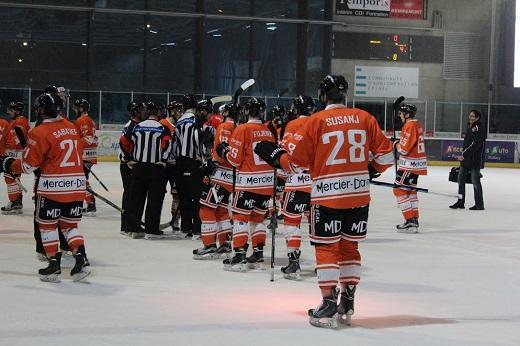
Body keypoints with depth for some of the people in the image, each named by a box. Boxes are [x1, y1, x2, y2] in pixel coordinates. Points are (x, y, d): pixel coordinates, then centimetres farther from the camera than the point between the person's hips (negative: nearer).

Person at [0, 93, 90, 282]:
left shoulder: (40, 132, -11)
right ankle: (80, 258, -1)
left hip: (52, 186, -6)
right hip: (77, 185, 6)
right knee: (70, 225, 16)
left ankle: (54, 264, 9)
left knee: (47, 225, 11)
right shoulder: (72, 127, 10)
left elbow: (28, 165, -8)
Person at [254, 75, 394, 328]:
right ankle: (347, 304, 18)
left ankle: (328, 305, -1)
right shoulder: (364, 118, 4)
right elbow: (385, 154, 8)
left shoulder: (316, 122, -7)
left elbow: (295, 161, -5)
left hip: (327, 195, -4)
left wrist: (274, 155, 14)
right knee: (350, 246, 15)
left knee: (326, 248, 4)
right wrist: (372, 169, 26)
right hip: (359, 194, 4)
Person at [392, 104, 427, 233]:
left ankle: (410, 221, -10)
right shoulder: (417, 124, 12)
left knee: (399, 190, -6)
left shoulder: (410, 126, -19)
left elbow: (404, 148, -21)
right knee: (410, 190, 19)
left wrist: (396, 144, -2)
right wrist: (399, 142, 10)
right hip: (417, 163, 10)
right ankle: (414, 220, 23)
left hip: (409, 164, -10)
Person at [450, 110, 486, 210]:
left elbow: (475, 144, -23)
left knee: (475, 181, -5)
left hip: (476, 159, -9)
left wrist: (464, 155, -25)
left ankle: (479, 204, 3)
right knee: (461, 178, 10)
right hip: (466, 158, 9)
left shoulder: (478, 128, -14)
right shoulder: (469, 127, 14)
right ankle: (460, 202, 17)